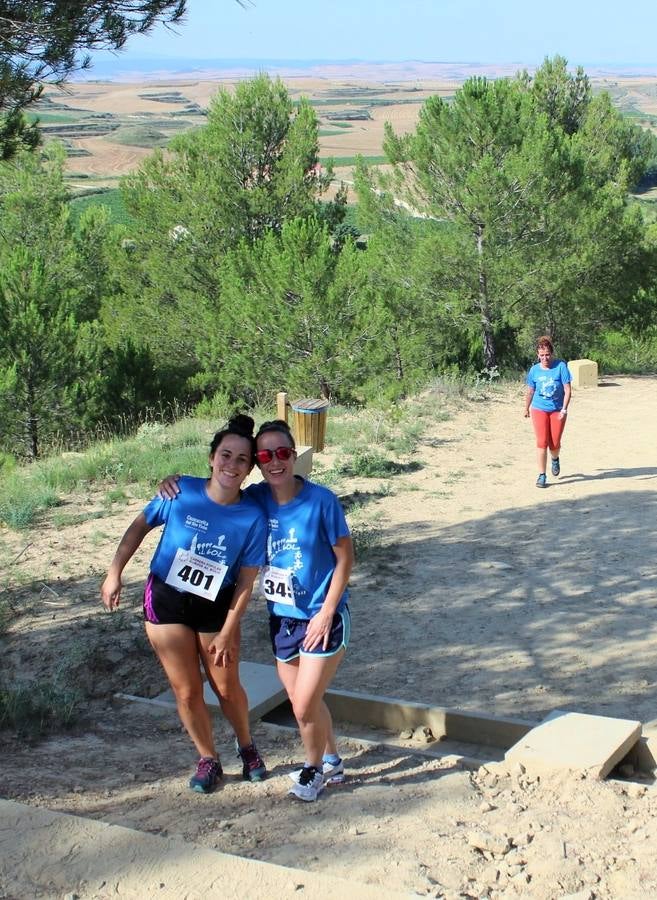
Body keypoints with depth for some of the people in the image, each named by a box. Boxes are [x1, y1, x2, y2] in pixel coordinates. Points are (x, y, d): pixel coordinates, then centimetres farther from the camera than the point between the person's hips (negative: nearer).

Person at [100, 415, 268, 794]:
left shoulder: (253, 517, -18)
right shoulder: (182, 493, -18)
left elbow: (246, 581, -11)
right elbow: (140, 526, -2)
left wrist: (227, 632, -10)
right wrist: (115, 573, -4)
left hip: (216, 608, 0)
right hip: (167, 602, 0)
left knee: (227, 688, 11)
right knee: (187, 691, 7)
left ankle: (247, 746, 40)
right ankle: (208, 759, 29)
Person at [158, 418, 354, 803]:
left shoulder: (321, 500, -19)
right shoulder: (256, 498, -5)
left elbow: (345, 558, -12)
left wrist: (326, 613, -15)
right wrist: (175, 483, -6)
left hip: (323, 618, -5)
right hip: (282, 618, 5)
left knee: (305, 705, -4)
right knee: (306, 701, 17)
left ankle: (315, 768, 24)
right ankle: (332, 761, 41)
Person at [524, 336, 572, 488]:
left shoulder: (560, 366, -10)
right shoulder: (534, 370, -2)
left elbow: (567, 389, -9)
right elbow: (530, 391, 12)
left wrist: (564, 409, -16)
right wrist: (526, 409, 21)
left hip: (557, 411, -1)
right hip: (539, 410, 1)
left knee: (555, 444, 4)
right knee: (541, 443, -8)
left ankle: (555, 459, 40)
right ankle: (542, 475, -2)